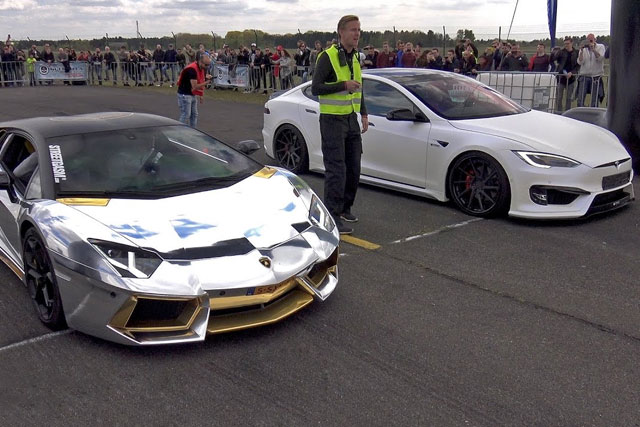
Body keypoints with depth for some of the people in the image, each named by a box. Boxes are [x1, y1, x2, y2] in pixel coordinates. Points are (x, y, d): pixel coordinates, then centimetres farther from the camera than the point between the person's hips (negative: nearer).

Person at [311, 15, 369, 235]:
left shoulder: (355, 57, 12)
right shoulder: (328, 57, -12)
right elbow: (315, 88, -18)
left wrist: (364, 113, 15)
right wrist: (344, 85, -26)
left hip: (351, 119, 8)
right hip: (332, 120, -8)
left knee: (353, 168, 11)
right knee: (336, 170, -10)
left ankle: (345, 208, 26)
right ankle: (332, 218, -4)